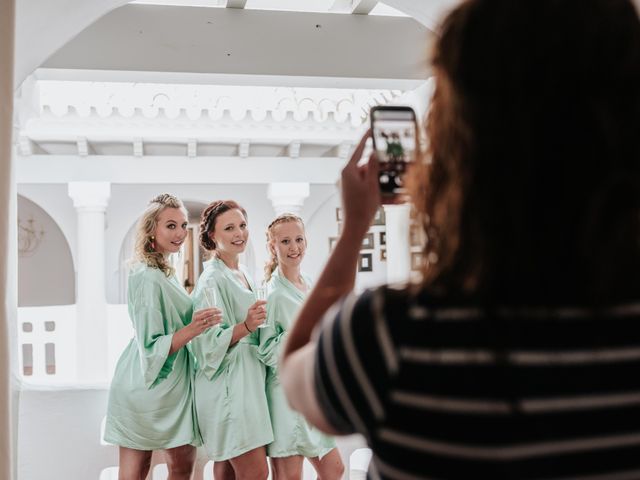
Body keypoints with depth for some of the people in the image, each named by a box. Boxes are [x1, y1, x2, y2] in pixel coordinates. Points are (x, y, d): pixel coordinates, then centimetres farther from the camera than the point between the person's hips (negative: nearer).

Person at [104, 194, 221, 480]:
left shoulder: (164, 271, 9)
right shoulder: (147, 277, -20)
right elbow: (151, 347, -22)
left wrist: (198, 323, 16)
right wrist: (191, 329, -35)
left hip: (172, 387, 9)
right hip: (145, 389, -9)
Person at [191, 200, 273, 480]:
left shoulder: (243, 274, 13)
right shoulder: (212, 279, -13)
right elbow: (209, 342, -18)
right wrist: (245, 326, -30)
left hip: (248, 380, 8)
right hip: (226, 382, -8)